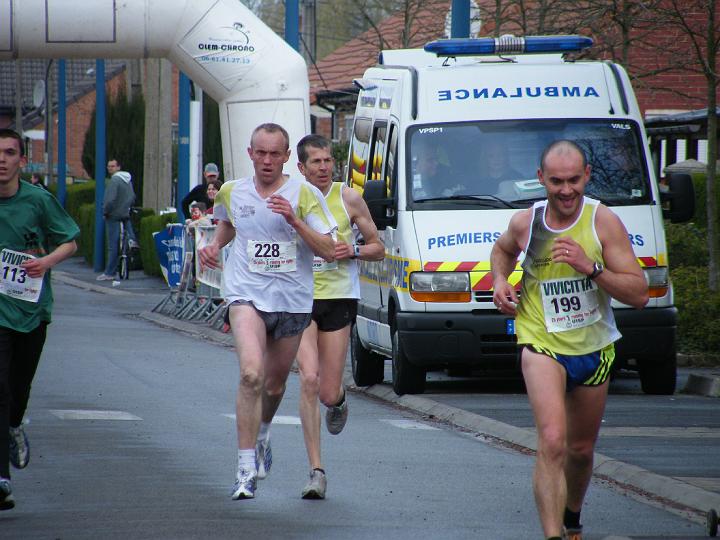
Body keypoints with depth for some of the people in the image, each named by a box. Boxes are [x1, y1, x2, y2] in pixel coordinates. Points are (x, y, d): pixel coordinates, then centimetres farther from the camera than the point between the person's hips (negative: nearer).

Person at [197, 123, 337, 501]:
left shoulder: (305, 194, -4)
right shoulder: (232, 192, 5)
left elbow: (329, 251, -8)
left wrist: (294, 219, -19)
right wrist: (214, 246, 9)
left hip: (293, 300, 1)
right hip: (247, 295, -1)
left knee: (275, 384, 15)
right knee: (251, 374, -23)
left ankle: (263, 432, 50)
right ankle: (246, 469, -22)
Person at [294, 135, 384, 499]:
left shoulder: (348, 198, 1)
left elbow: (378, 248, 7)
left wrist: (353, 251, -11)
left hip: (339, 297, 0)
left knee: (328, 394, 1)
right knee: (308, 379, -16)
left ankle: (338, 399, 42)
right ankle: (316, 470, -12)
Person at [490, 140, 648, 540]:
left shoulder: (604, 222, -11)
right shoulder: (525, 224, -5)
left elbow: (639, 294, -14)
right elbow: (502, 250, 23)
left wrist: (590, 267, -26)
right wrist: (500, 281, 2)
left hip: (594, 350, 1)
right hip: (542, 345, -1)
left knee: (581, 450, 18)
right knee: (552, 443, -23)